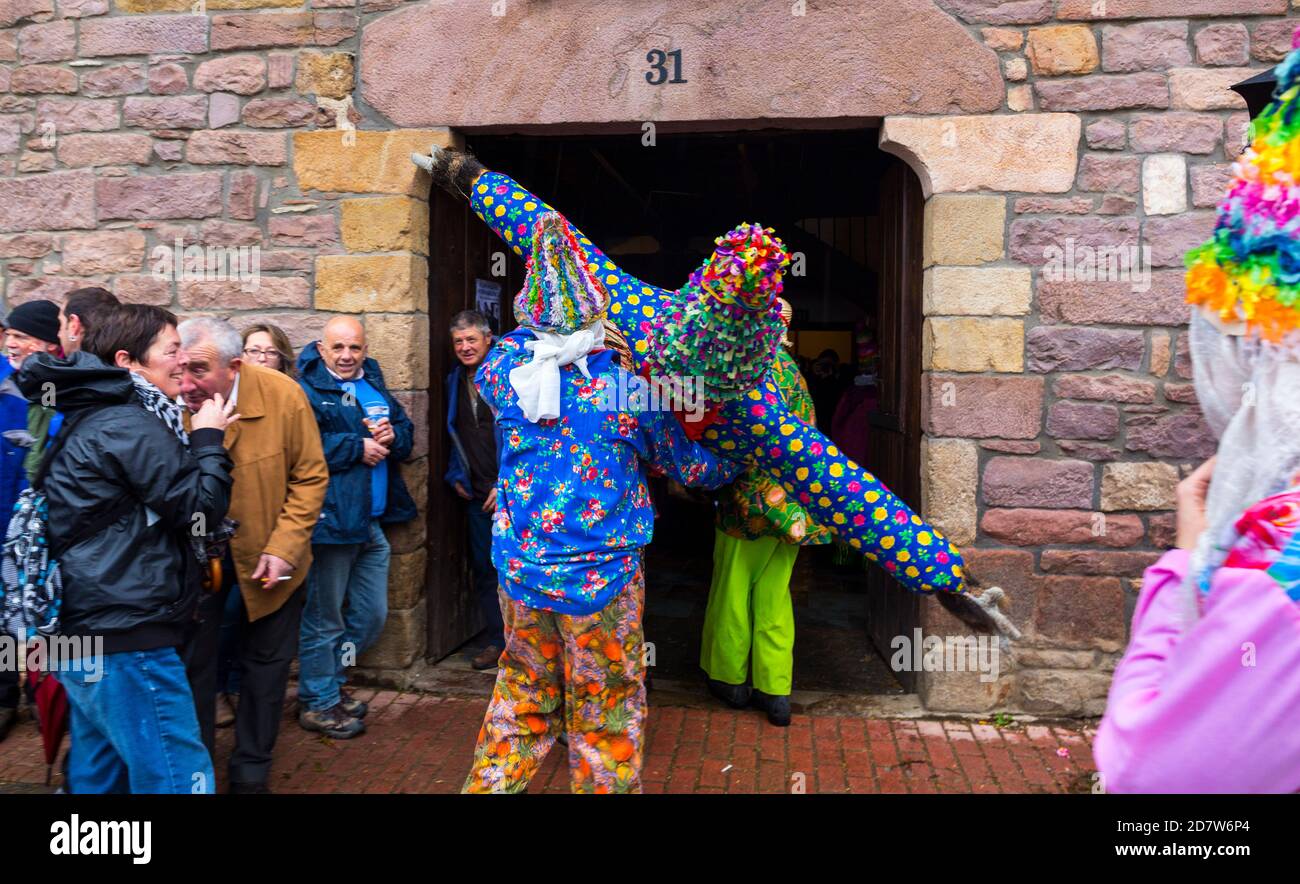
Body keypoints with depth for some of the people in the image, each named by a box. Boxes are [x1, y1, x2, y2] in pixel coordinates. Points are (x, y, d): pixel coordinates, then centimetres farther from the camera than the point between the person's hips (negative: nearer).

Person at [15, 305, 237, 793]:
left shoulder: (93, 416, 14)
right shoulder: (129, 426, -16)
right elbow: (200, 507, -13)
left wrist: (195, 440, 17)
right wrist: (208, 438, -2)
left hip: (88, 630, 10)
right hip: (124, 639, -10)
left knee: (101, 774, 20)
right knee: (179, 778, -4)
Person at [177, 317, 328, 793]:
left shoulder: (283, 396, -21)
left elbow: (310, 477, -12)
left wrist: (283, 548, -18)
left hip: (267, 551, 0)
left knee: (266, 663, 12)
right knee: (191, 662, 9)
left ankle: (250, 773, 31)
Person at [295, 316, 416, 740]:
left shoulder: (374, 386, 15)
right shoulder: (307, 390, -9)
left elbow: (406, 431, 19)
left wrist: (391, 435, -4)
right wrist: (358, 448, -18)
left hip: (373, 523, 8)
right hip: (332, 521, -8)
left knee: (372, 615, 16)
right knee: (325, 618, 6)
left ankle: (330, 680, 36)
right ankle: (317, 702, 23)